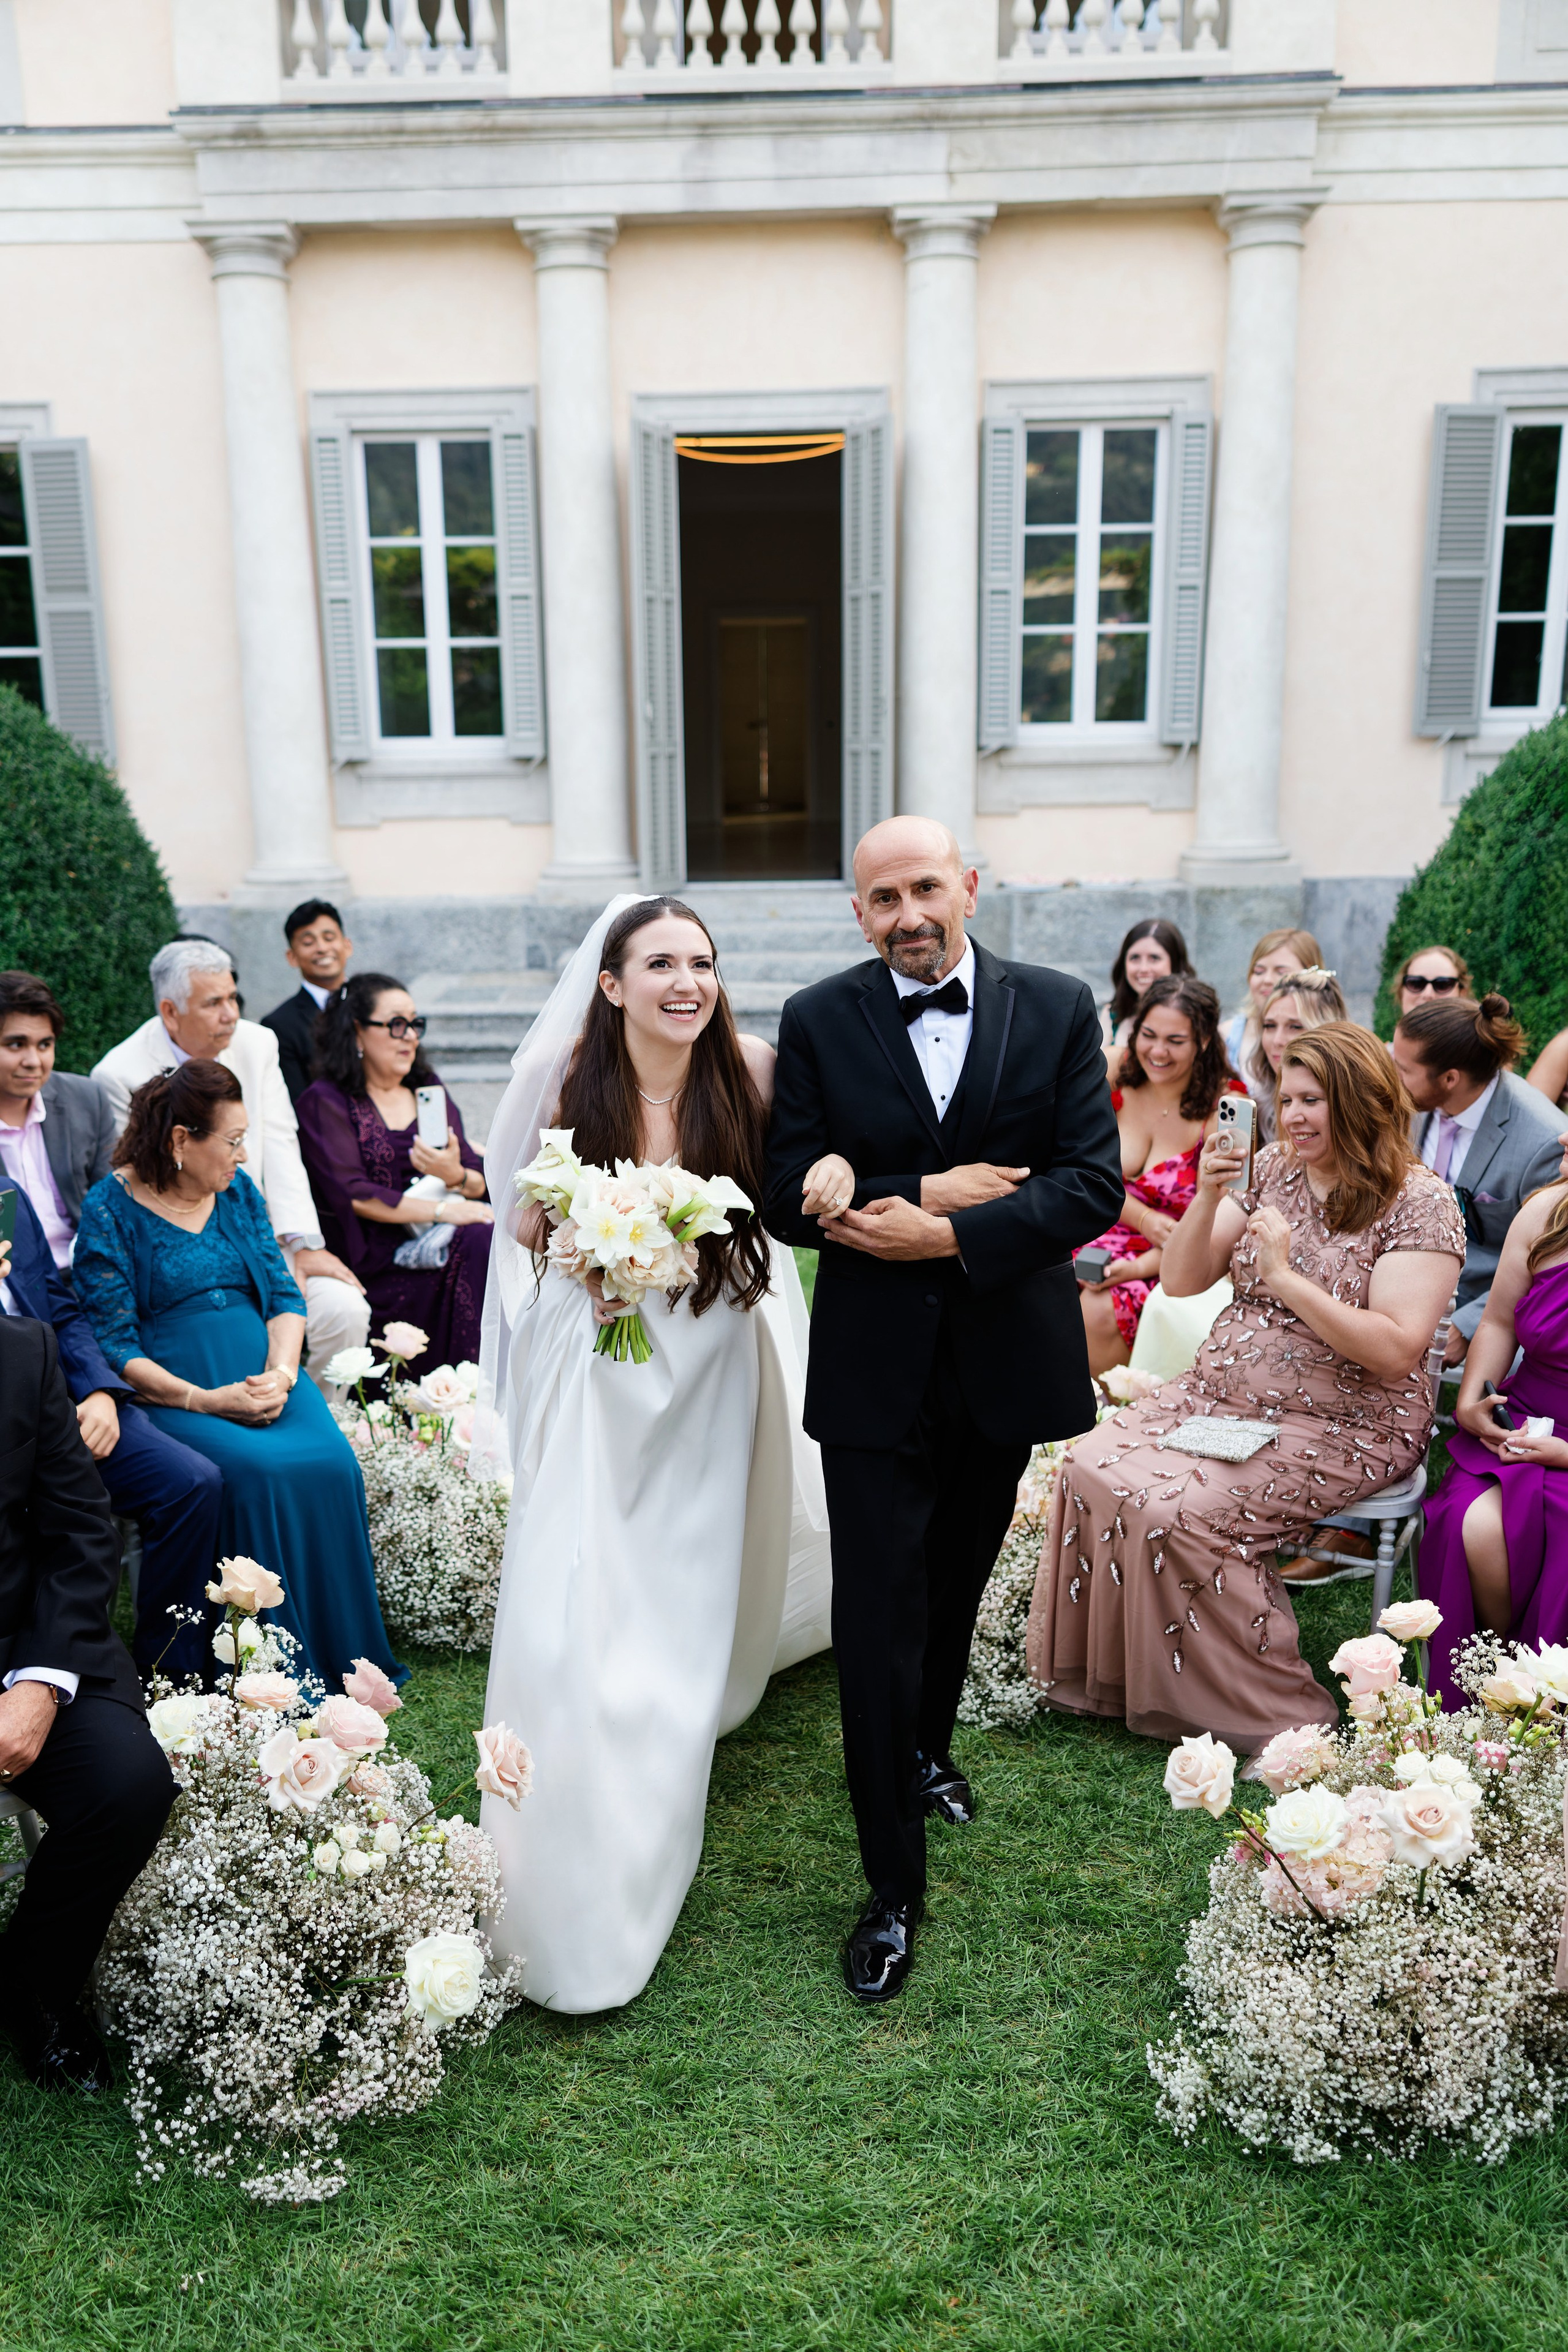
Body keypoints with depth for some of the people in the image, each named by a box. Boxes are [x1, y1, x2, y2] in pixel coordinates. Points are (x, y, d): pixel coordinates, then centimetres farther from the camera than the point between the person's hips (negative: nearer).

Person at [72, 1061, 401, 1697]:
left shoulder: (238, 1190, 13)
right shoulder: (110, 1210, -3)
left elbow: (285, 1295, 11)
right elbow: (112, 1343, -8)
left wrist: (281, 1373, -9)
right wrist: (203, 1400, -19)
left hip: (264, 1375, 4)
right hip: (170, 1392, -4)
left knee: (331, 1461, -24)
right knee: (258, 1471, -31)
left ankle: (341, 1659, -9)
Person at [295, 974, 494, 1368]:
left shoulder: (427, 1086, 19)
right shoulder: (325, 1101, 3)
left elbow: (480, 1183, 14)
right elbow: (351, 1194, -10)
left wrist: (455, 1175, -11)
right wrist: (442, 1209, -17)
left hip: (448, 1232, 5)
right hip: (381, 1259, -5)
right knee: (484, 1243, -30)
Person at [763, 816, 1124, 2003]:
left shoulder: (1059, 1008, -3)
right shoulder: (817, 1022, -5)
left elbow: (1095, 1182, -10)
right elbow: (792, 1197, -8)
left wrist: (948, 1235, -22)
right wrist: (930, 1189, -20)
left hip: (1005, 1356, 2)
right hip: (875, 1366, -2)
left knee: (958, 1583, 23)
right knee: (878, 1622, -1)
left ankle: (927, 1748, 51)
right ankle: (895, 1886, 14)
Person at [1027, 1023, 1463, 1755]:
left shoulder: (1419, 1203, -10)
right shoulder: (1272, 1169, 7)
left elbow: (1395, 1351, -19)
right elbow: (1180, 1280, 6)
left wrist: (1285, 1276, -22)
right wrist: (1207, 1199, -11)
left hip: (1344, 1427, -6)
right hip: (1220, 1396, 6)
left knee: (1177, 1511, -26)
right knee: (1091, 1469, -16)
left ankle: (1269, 1718, -9)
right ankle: (1106, 1675, -1)